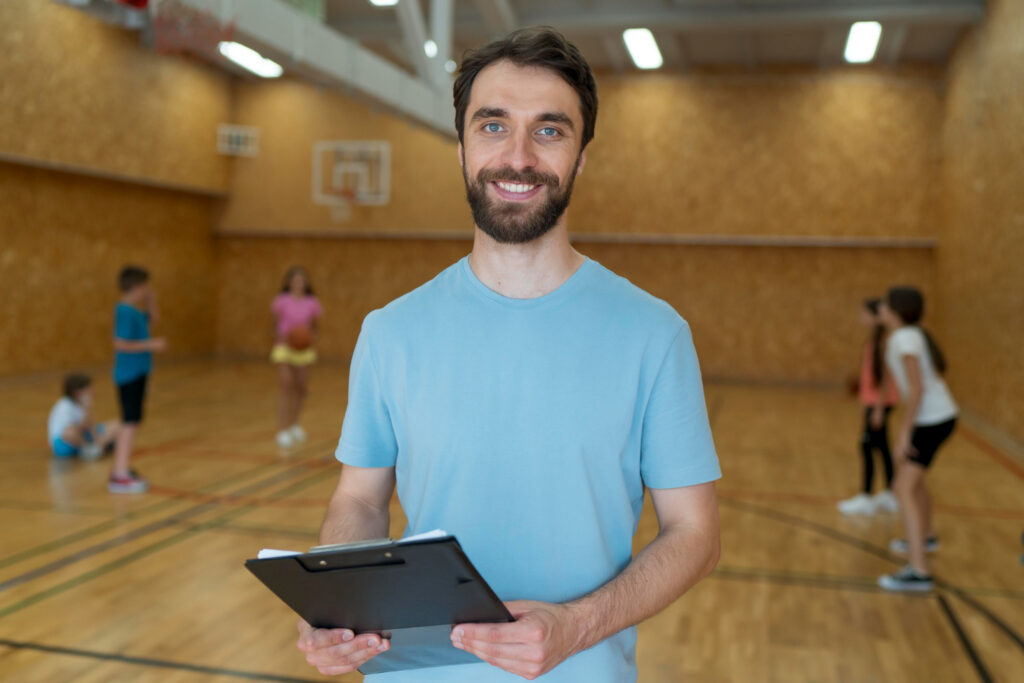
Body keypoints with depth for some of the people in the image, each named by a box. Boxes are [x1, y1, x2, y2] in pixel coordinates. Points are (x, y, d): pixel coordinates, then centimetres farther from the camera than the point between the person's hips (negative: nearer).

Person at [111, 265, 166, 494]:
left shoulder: (135, 310, 9)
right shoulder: (126, 312, -19)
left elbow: (153, 319, 25)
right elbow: (121, 343, -25)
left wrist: (151, 302, 7)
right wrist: (151, 344, -21)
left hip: (137, 372, 10)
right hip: (129, 374, -10)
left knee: (131, 422, 16)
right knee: (130, 423, -8)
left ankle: (122, 468, 26)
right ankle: (120, 475, -6)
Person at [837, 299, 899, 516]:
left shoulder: (882, 341, -16)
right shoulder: (874, 339, 12)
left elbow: (886, 376, -20)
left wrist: (880, 408, -21)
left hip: (879, 402, -9)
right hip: (872, 401, 9)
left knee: (867, 446, -6)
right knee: (881, 447, 14)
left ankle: (865, 498, 0)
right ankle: (889, 495, 22)